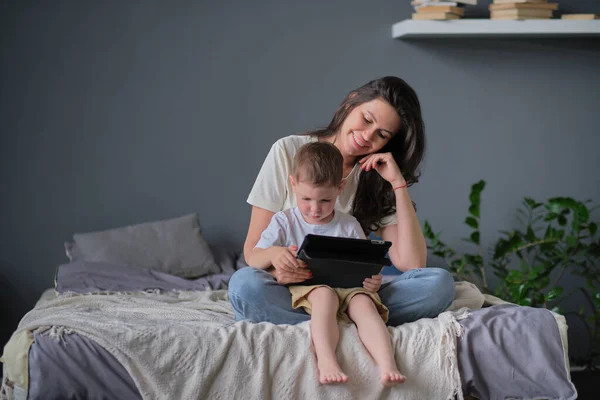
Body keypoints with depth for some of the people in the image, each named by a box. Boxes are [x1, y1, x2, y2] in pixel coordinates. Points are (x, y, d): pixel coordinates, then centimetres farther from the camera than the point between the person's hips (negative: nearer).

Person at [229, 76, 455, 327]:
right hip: (289, 295, -2)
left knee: (439, 283, -22)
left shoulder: (377, 181, 8)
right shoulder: (288, 151, 0)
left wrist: (398, 183, -7)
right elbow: (253, 247, -3)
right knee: (244, 283, -36)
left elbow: (411, 264, -5)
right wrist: (276, 271, -26)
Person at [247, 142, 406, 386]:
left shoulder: (349, 226, 12)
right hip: (305, 288, -2)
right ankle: (326, 361, -54)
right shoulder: (284, 222, 8)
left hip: (347, 287, 2)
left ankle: (387, 365, -50)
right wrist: (272, 254, -21)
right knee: (325, 295, -37)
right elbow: (252, 259, 3)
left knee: (364, 303, -32)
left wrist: (372, 281, -12)